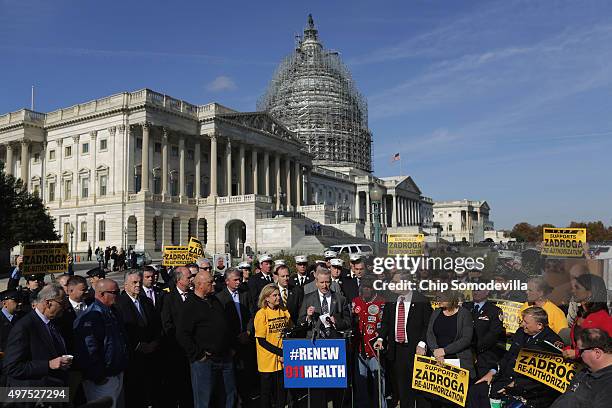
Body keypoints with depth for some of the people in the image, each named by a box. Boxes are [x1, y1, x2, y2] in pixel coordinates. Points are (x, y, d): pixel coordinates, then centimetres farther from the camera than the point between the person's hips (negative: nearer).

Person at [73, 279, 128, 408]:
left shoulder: (111, 312, 10)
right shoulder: (91, 316, -22)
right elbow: (89, 350, -27)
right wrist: (99, 377, -21)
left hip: (117, 375, 10)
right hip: (103, 380, -10)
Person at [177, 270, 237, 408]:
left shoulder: (214, 300, 11)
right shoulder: (191, 305, -12)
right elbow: (182, 334, -19)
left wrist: (230, 347, 15)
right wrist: (198, 355, -16)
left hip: (225, 358, 7)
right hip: (204, 360, -7)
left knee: (231, 394, 16)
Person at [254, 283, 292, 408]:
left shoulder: (284, 312, 4)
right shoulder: (261, 314, -11)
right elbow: (261, 341, -12)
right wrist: (281, 352, -17)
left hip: (283, 359, 4)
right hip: (268, 360, -4)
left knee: (282, 392, 11)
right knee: (267, 392, 9)